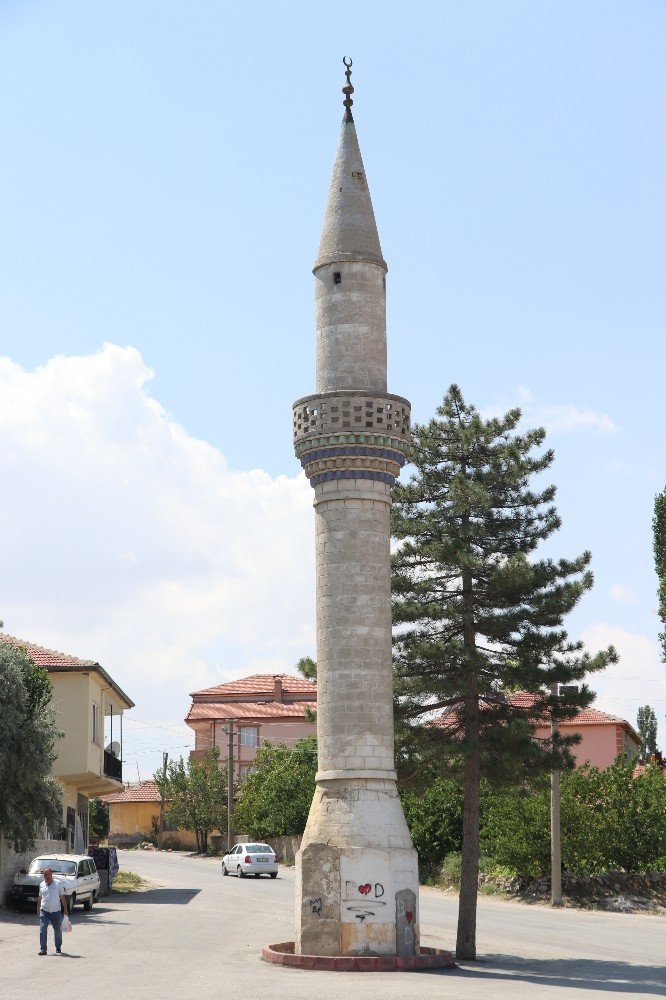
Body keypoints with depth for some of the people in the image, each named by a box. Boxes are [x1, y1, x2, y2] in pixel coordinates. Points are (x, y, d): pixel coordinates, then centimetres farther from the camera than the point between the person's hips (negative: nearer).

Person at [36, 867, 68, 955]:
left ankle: (58, 948, 24)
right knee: (42, 930, -9)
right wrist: (38, 909, 16)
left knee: (58, 930, 8)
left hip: (56, 911, -2)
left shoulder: (58, 884, -1)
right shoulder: (42, 885, 8)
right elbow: (39, 898, 17)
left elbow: (63, 897, 1)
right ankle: (42, 949, -6)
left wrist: (65, 909, -2)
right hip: (44, 911, 2)